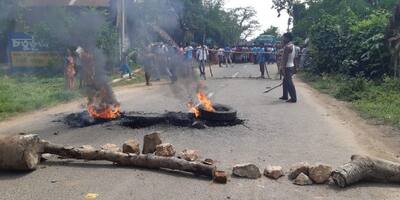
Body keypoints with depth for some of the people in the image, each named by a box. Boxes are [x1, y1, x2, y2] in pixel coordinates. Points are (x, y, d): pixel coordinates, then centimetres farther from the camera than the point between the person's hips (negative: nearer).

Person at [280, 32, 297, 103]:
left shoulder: (287, 47, -18)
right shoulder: (293, 46, 13)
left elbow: (285, 58, -21)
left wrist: (283, 67, -21)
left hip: (287, 67, -10)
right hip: (291, 66, 10)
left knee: (289, 83, -8)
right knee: (285, 81, 19)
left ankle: (293, 98, -7)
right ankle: (285, 96, 27)